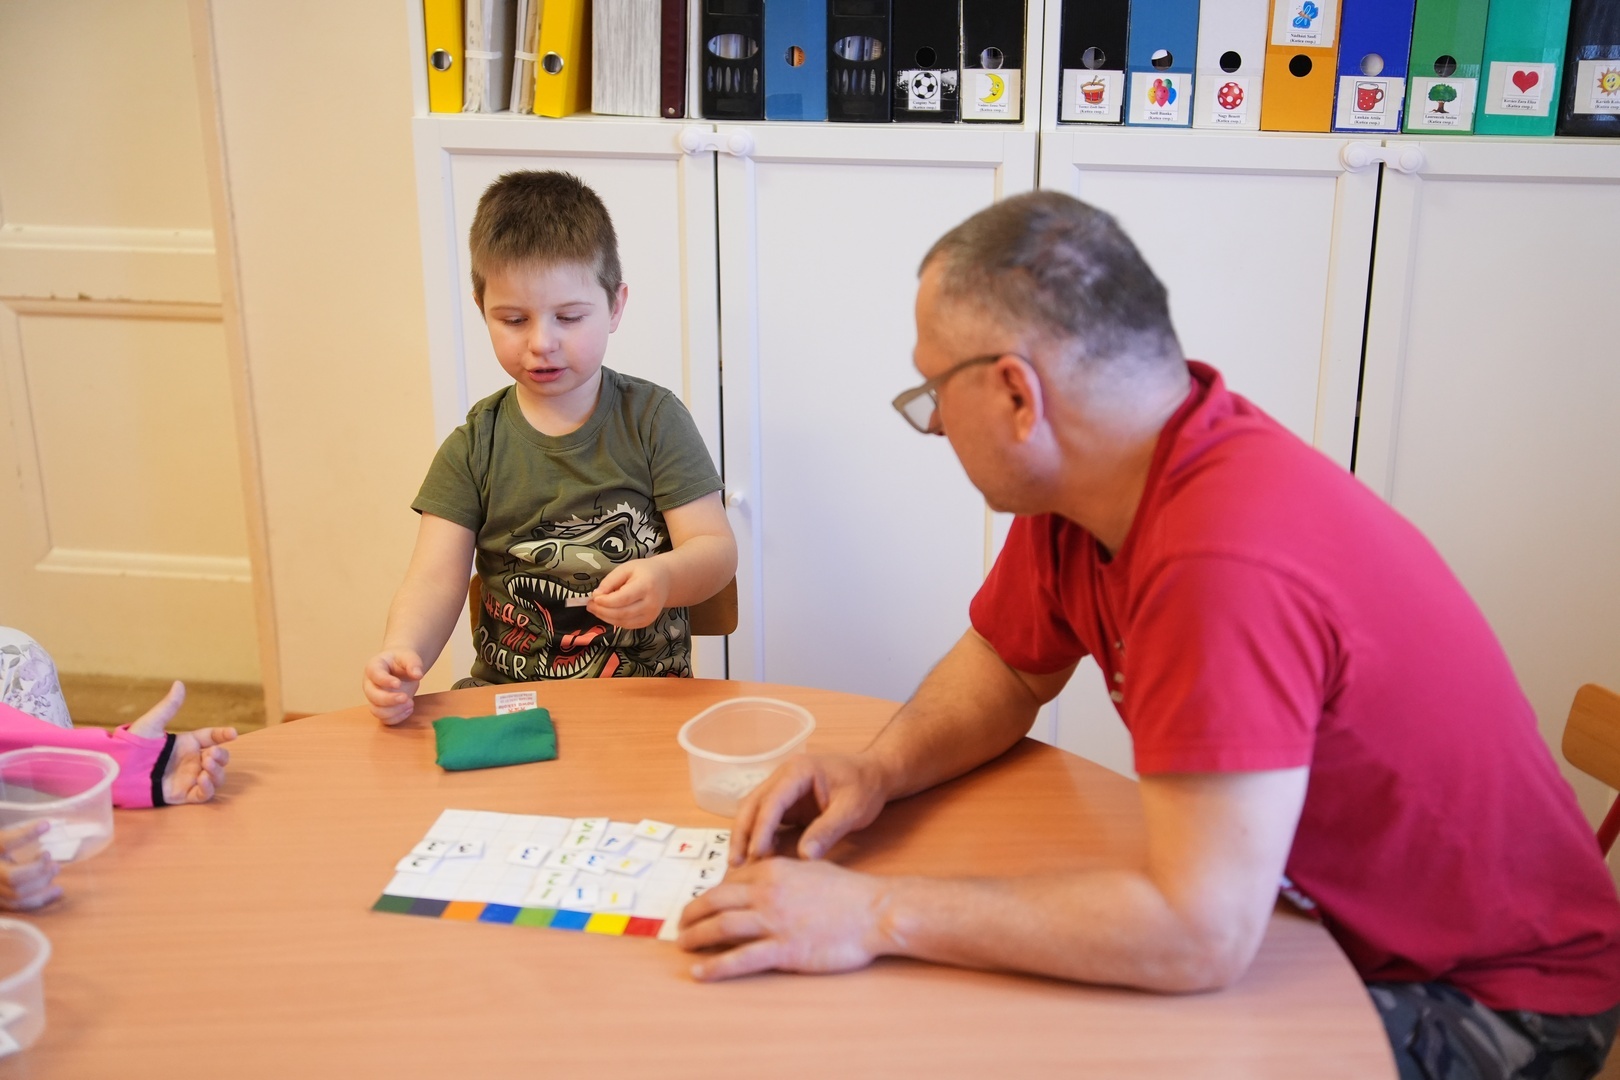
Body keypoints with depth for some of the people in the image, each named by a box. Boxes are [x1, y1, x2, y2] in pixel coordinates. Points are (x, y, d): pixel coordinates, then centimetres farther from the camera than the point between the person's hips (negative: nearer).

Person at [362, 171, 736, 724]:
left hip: (646, 687, -1)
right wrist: (401, 654, -26)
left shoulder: (654, 418, -1)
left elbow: (716, 548, -5)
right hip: (506, 693, 2)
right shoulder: (474, 448, 4)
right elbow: (435, 580, -4)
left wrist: (663, 578, -29)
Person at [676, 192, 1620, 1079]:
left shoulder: (1229, 558, -35)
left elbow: (1200, 933, -36)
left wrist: (877, 915, -29)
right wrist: (878, 771, -11)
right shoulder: (1091, 469, -8)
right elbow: (1005, 669, 8)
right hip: (1316, 912, 7)